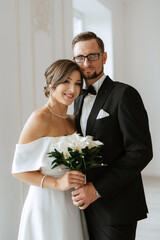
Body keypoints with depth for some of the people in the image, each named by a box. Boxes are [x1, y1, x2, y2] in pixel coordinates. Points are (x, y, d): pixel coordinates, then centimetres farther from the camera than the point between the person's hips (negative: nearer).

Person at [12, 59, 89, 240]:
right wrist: (57, 183, -24)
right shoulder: (39, 119, -15)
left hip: (71, 204, 7)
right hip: (46, 203, -7)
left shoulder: (72, 120, 7)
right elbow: (18, 169, -15)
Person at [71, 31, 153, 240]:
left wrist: (97, 189, -18)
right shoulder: (80, 99, 12)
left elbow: (141, 152, -18)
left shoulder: (124, 94, -12)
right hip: (88, 203, 7)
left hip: (116, 208, -6)